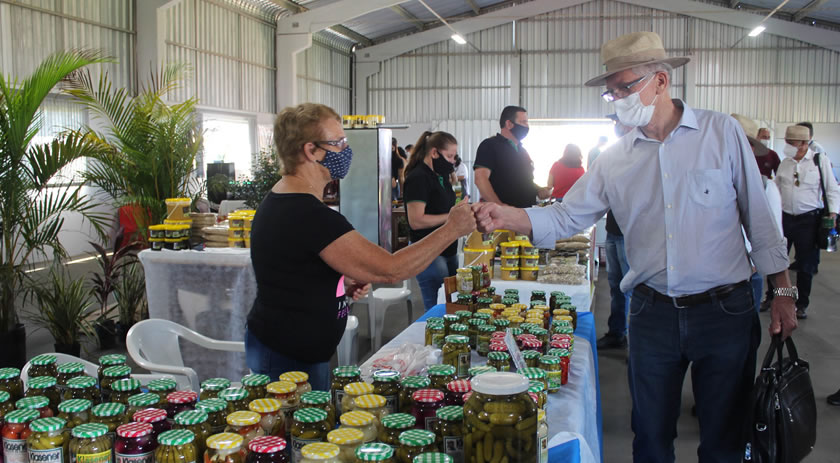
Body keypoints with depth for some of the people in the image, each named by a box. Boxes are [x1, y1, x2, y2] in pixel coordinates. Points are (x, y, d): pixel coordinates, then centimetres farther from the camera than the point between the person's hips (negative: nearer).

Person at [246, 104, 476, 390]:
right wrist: (452, 229, -16)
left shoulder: (278, 202, 9)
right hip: (289, 360, -10)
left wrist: (343, 283, 6)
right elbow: (389, 270, -26)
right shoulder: (309, 215, -25)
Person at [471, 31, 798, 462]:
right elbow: (566, 217, 0)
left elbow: (757, 215, 1)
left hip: (725, 312, -2)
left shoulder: (721, 132, -3)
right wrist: (506, 216, -16)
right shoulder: (615, 159, 3)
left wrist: (783, 292, 1)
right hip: (652, 313, 2)